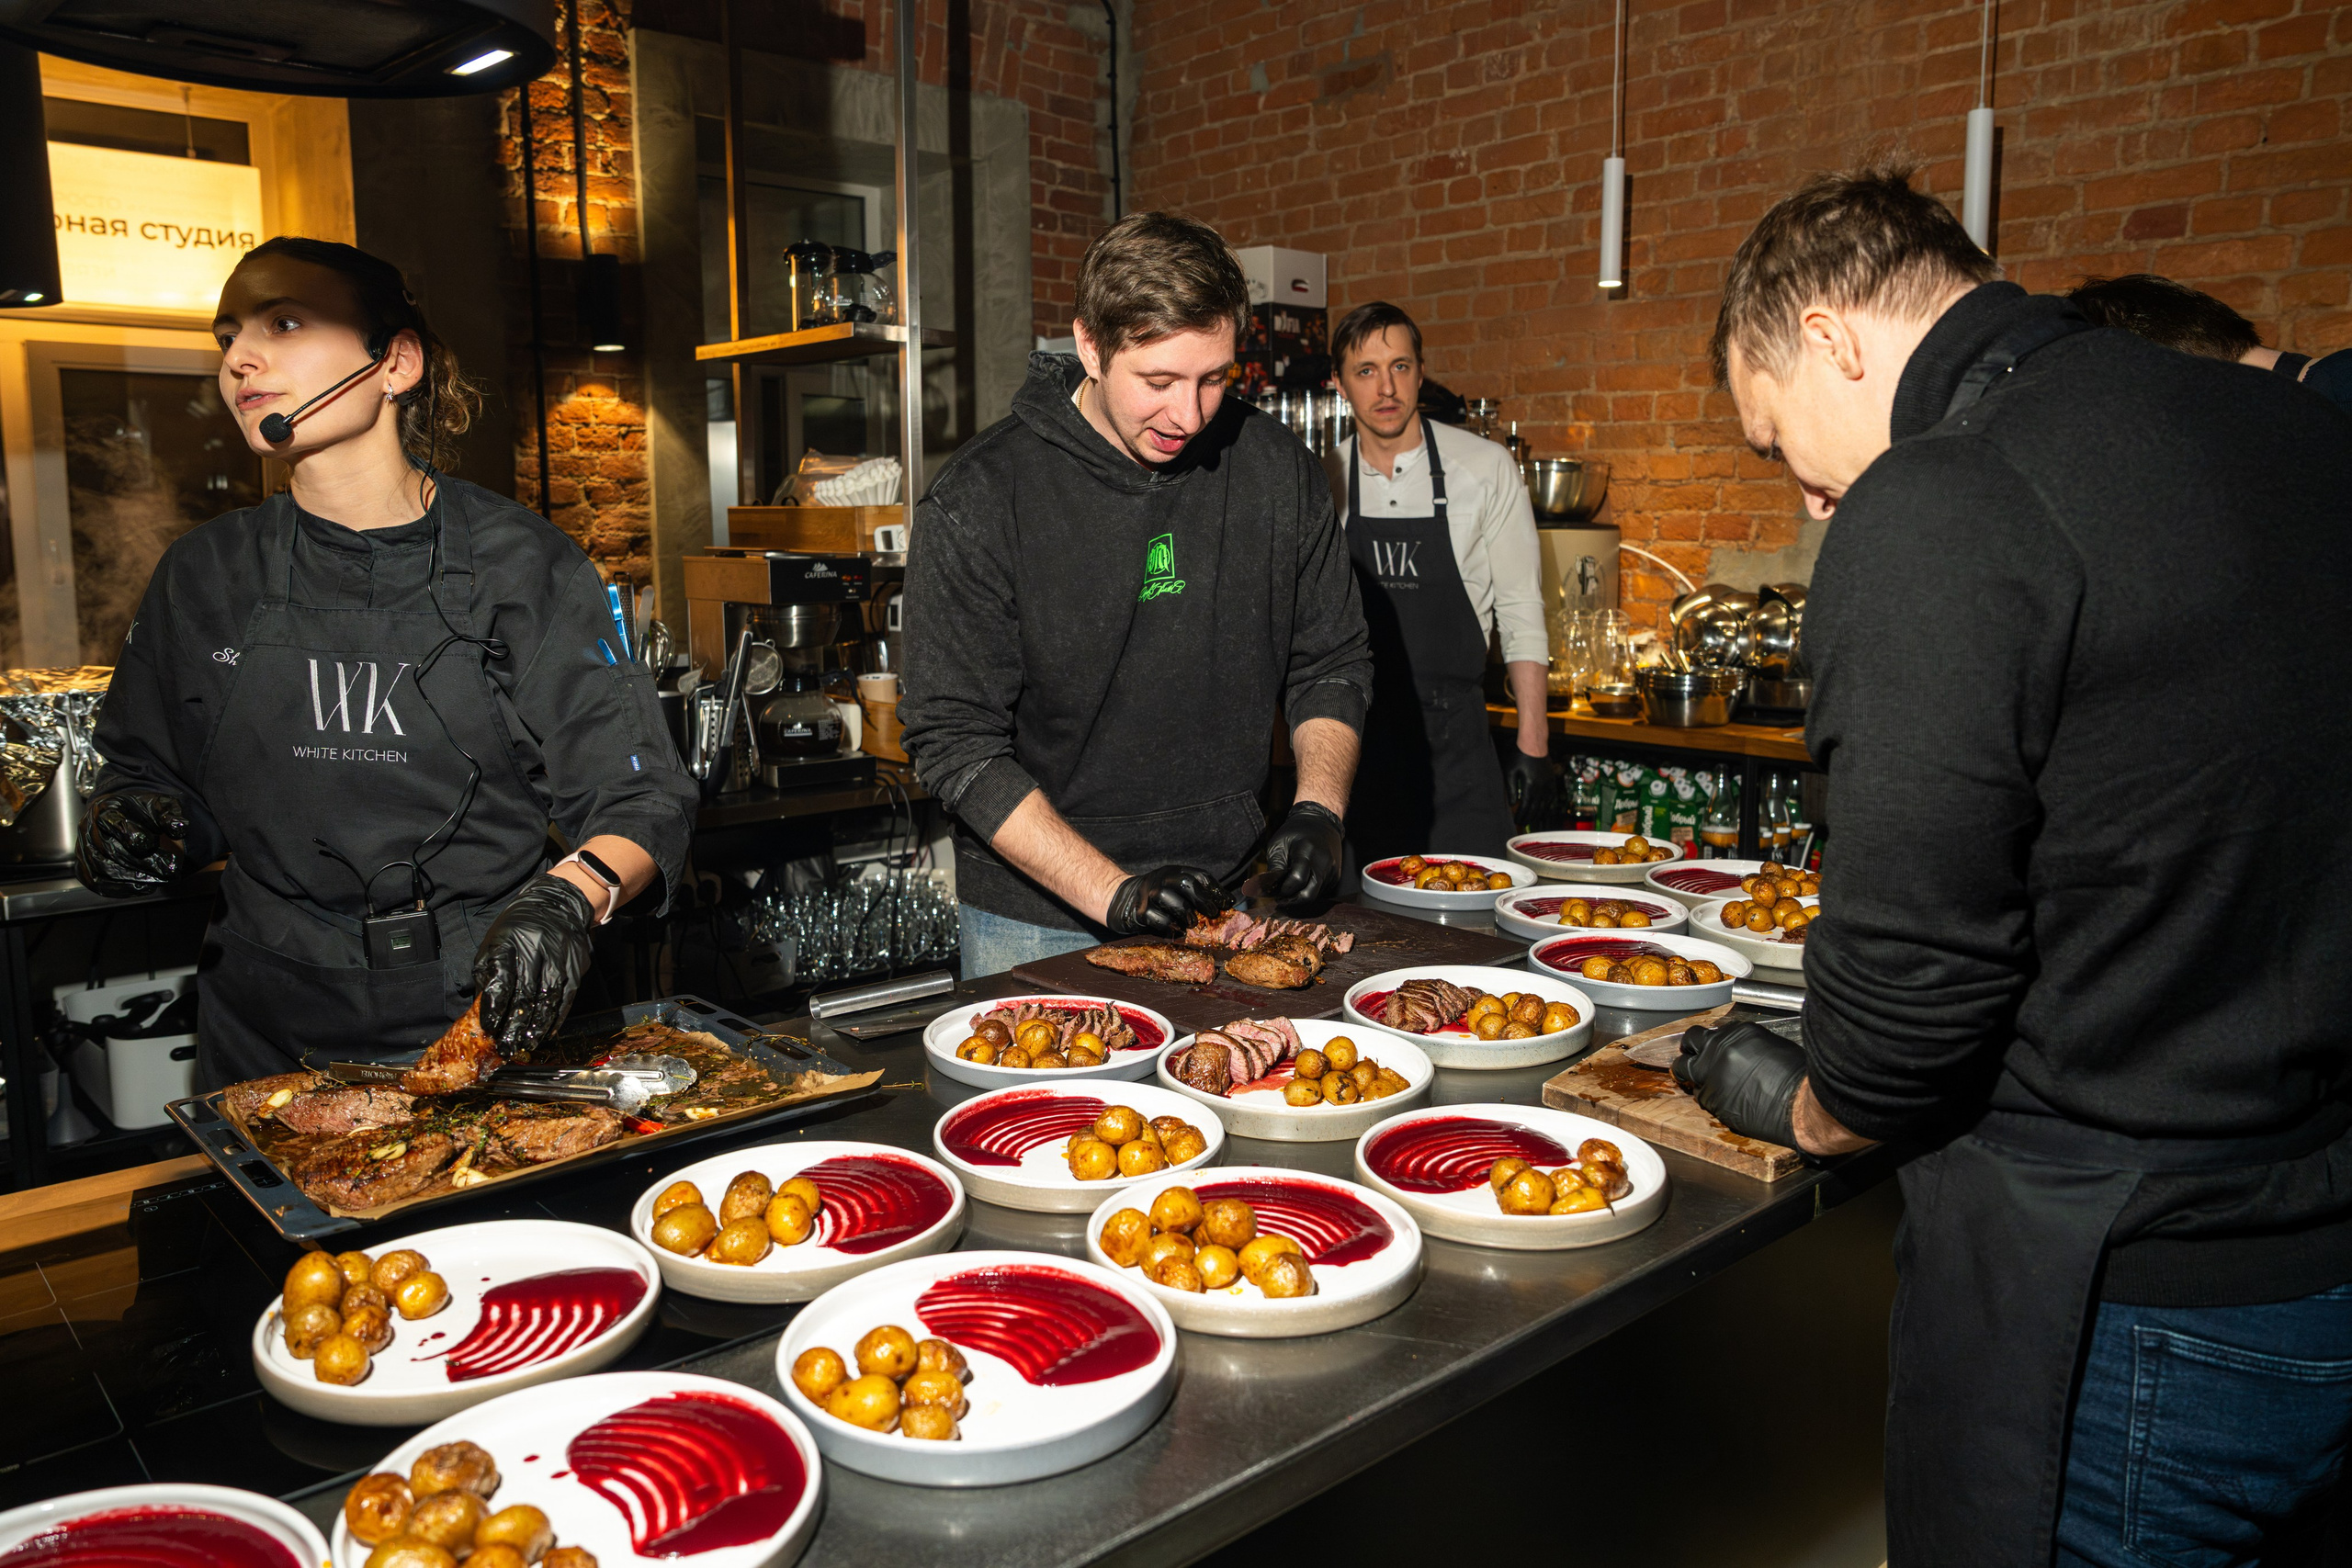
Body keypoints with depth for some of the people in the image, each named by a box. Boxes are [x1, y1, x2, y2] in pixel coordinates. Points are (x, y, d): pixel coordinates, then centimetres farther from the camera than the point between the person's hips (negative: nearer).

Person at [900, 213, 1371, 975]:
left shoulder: (1275, 467, -4)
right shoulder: (978, 501, -15)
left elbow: (1332, 663, 6)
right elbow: (954, 741, -16)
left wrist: (1317, 810, -10)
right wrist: (1113, 892, -22)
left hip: (1225, 900, 3)